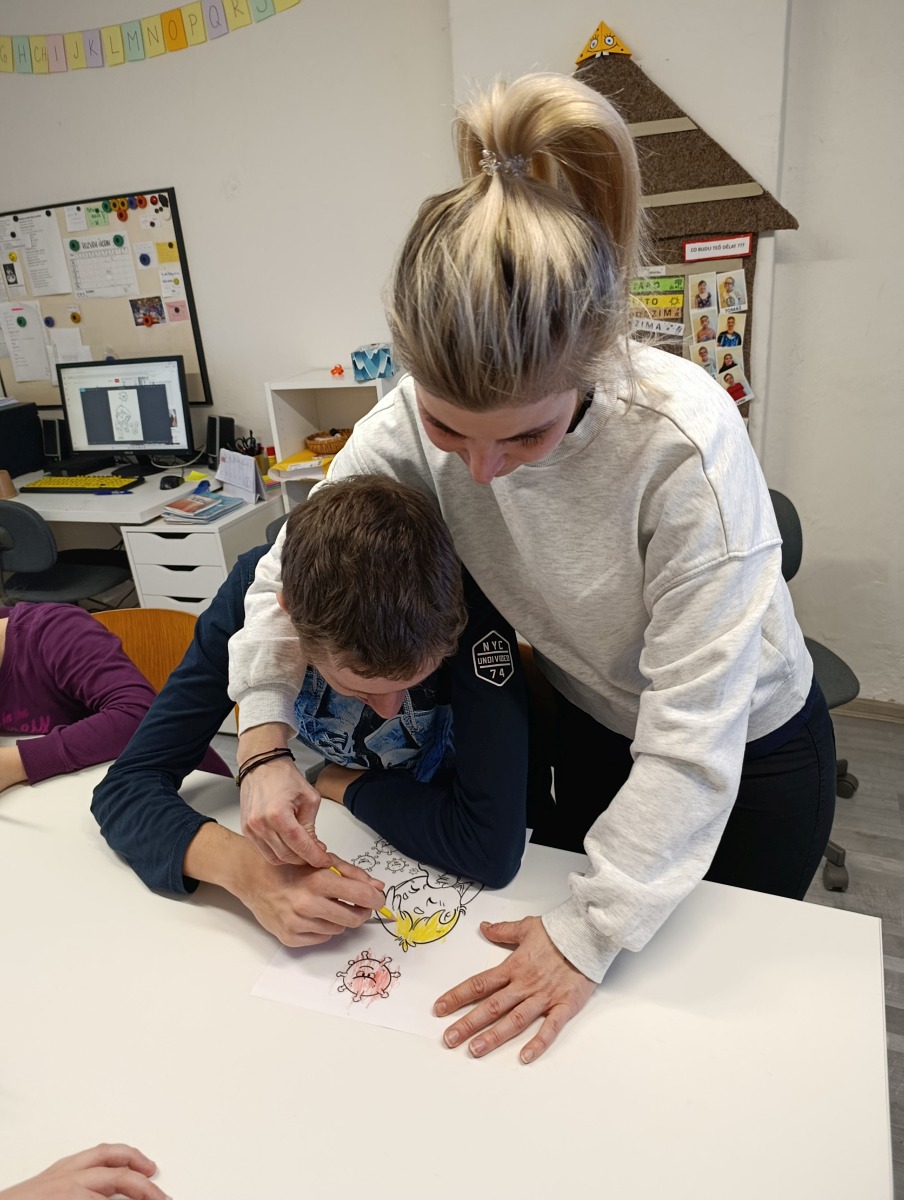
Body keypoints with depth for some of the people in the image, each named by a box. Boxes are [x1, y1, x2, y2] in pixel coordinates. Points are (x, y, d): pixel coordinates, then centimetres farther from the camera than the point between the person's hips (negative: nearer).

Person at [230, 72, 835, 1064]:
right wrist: (263, 741, -19)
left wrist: (591, 931, -25)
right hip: (583, 724, 4)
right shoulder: (414, 421, -22)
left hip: (745, 752, -3)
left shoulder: (684, 444, -36)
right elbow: (293, 564, -9)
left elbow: (693, 735, -31)